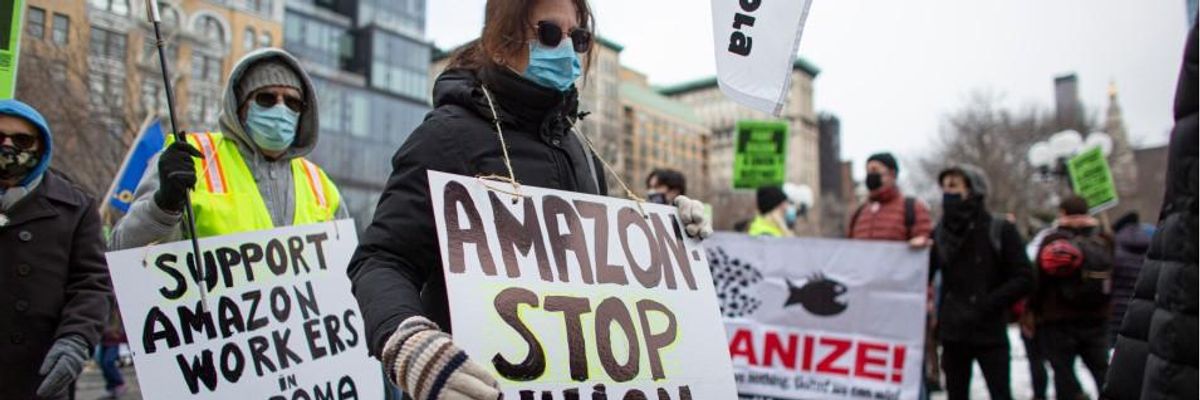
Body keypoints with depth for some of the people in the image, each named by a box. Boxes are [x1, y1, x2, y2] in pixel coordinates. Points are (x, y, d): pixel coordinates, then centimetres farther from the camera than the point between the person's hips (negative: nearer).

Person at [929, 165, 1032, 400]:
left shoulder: (1000, 231, -2)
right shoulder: (941, 233, 7)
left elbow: (1024, 279, -6)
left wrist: (986, 305, -14)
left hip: (989, 334, -3)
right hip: (952, 333, 4)